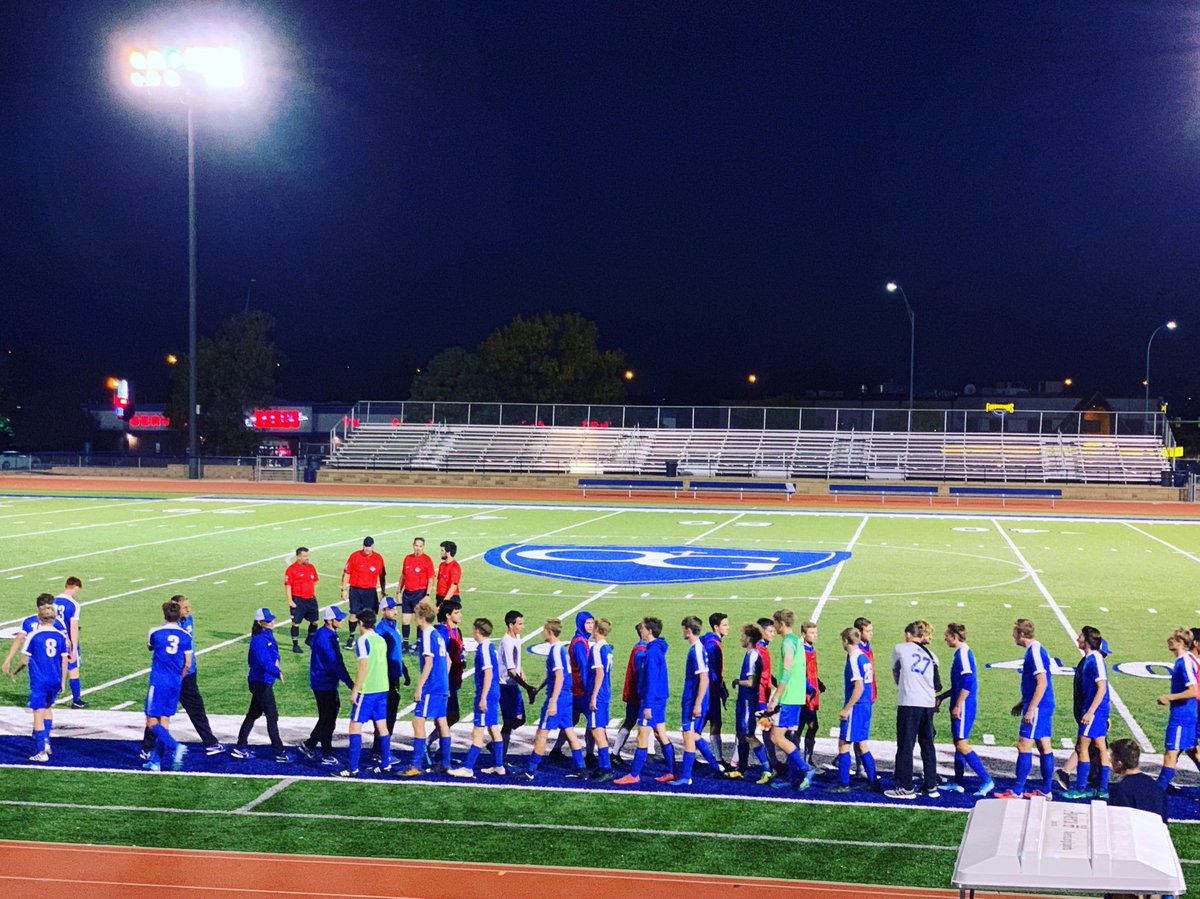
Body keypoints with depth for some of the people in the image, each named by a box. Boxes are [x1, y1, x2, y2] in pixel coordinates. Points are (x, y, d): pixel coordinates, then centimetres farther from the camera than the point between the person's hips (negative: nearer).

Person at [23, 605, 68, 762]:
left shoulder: (33, 636, -8)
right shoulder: (61, 636, 1)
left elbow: (26, 659, -4)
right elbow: (64, 661, 4)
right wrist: (63, 681, 13)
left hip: (39, 680, -4)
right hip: (55, 680, 4)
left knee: (38, 714, 0)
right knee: (48, 708, 26)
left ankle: (41, 752, -1)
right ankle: (46, 740, 20)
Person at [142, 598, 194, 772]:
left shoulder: (155, 632, -5)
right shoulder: (185, 636, 2)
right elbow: (188, 664, 4)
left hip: (158, 682, -4)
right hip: (176, 684, 4)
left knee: (152, 722, -1)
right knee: (165, 721, 10)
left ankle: (175, 746, -23)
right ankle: (156, 761, 12)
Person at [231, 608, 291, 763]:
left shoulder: (268, 636, 8)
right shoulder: (259, 639, -21)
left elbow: (273, 654, 19)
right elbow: (264, 661, -35)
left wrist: (275, 661, -2)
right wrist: (277, 673, -48)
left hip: (263, 682, 10)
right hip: (261, 682, -10)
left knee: (253, 714, 17)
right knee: (272, 717, -5)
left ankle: (240, 748, 25)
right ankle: (279, 753, 0)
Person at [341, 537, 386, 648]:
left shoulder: (378, 558, 2)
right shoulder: (355, 556, -3)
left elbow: (382, 576, 11)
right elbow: (346, 573, 1)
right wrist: (344, 589, -1)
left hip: (371, 591, 1)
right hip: (355, 590, -1)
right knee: (354, 614, -3)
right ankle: (351, 638, 11)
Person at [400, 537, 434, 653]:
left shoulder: (427, 560, -6)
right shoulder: (407, 558, 8)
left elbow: (430, 580, -7)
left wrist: (427, 595, -14)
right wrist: (399, 591, 13)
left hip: (420, 593, -5)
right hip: (407, 592, 5)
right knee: (405, 619, 7)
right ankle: (405, 643, 17)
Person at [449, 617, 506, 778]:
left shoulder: (484, 649, -16)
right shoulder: (491, 647, 12)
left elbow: (488, 674, -21)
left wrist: (483, 698, -21)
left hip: (487, 694, -10)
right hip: (494, 692, 10)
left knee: (478, 731, -8)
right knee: (494, 729, 14)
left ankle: (467, 768, -6)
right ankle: (498, 766, 20)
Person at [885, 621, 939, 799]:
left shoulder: (900, 649, 8)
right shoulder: (931, 655, 18)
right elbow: (936, 684, 13)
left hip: (909, 703, -5)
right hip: (928, 703, 5)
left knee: (905, 745, 0)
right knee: (927, 745, 12)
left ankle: (905, 788, 0)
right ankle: (931, 786, 15)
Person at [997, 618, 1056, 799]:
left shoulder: (1035, 652, -17)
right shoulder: (1034, 650, 14)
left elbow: (1042, 684, -23)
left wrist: (1030, 710, -23)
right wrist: (1022, 703, 27)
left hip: (1037, 708, -10)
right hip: (1044, 708, 10)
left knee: (1024, 746, -7)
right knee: (1044, 747, 12)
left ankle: (1017, 792, -5)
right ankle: (1046, 790, 17)